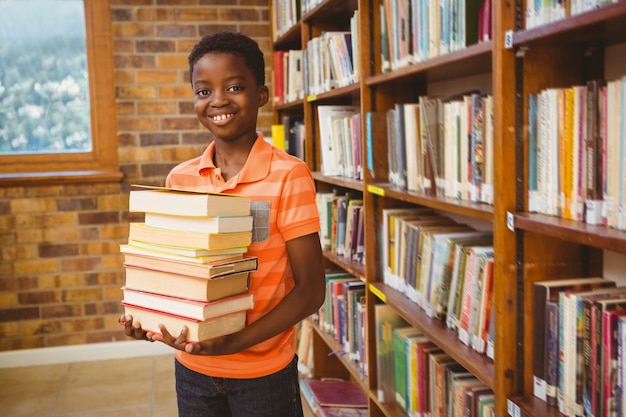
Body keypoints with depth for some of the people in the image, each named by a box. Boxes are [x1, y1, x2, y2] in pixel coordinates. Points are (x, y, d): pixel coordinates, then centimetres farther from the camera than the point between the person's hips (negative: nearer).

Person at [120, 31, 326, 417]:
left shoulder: (289, 176, -14)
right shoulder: (179, 179, 0)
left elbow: (310, 290, -13)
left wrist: (235, 343, -22)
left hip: (263, 373, -4)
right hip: (192, 369, 4)